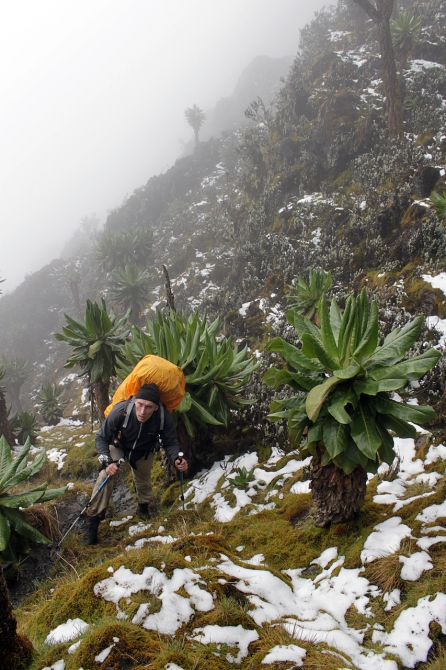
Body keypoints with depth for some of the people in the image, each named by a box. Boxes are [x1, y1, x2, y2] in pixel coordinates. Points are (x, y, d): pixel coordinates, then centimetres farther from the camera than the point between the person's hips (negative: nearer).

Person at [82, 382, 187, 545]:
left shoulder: (164, 417, -36)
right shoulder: (120, 411, -39)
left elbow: (170, 442, -19)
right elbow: (101, 437, -24)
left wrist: (176, 459, -40)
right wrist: (107, 461, -38)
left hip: (144, 452, 2)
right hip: (118, 446, -2)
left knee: (143, 480, 17)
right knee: (106, 475, -23)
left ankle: (143, 506, 53)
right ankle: (92, 522, -13)